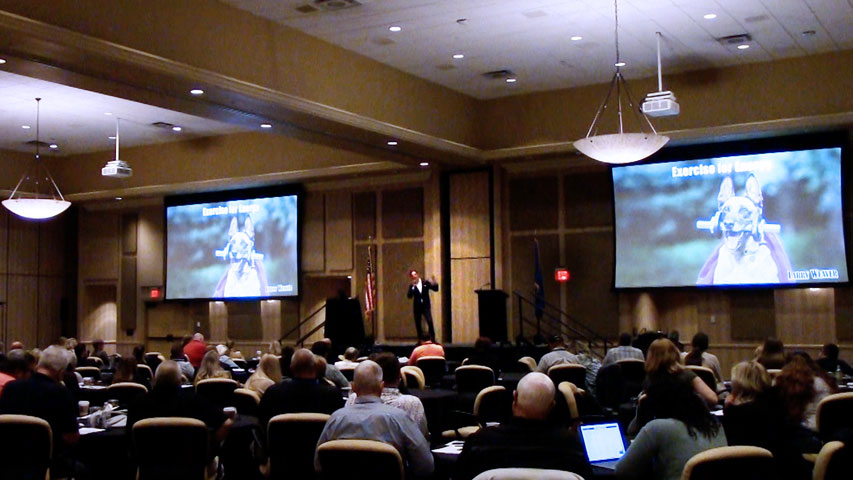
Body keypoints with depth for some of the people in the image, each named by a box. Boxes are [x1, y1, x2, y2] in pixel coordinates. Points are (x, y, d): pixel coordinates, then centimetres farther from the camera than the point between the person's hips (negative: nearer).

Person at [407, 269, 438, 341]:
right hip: (417, 307, 1)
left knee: (430, 322, -13)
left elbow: (435, 289, -1)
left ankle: (432, 339, -6)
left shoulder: (425, 283, 1)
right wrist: (413, 287, -23)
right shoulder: (411, 286, 1)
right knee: (417, 324, 3)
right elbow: (409, 296, -12)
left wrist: (435, 283, -21)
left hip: (426, 306, -1)